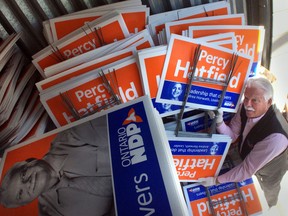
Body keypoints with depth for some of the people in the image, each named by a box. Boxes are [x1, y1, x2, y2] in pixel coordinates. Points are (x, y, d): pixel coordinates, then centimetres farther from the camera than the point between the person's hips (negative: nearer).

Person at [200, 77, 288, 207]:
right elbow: (232, 136, -14)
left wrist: (216, 180, -28)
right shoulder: (245, 108, -27)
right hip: (246, 155, 4)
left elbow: (247, 169, -35)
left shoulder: (275, 137, -44)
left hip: (267, 172, -4)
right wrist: (219, 121, -34)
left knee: (266, 200, 27)